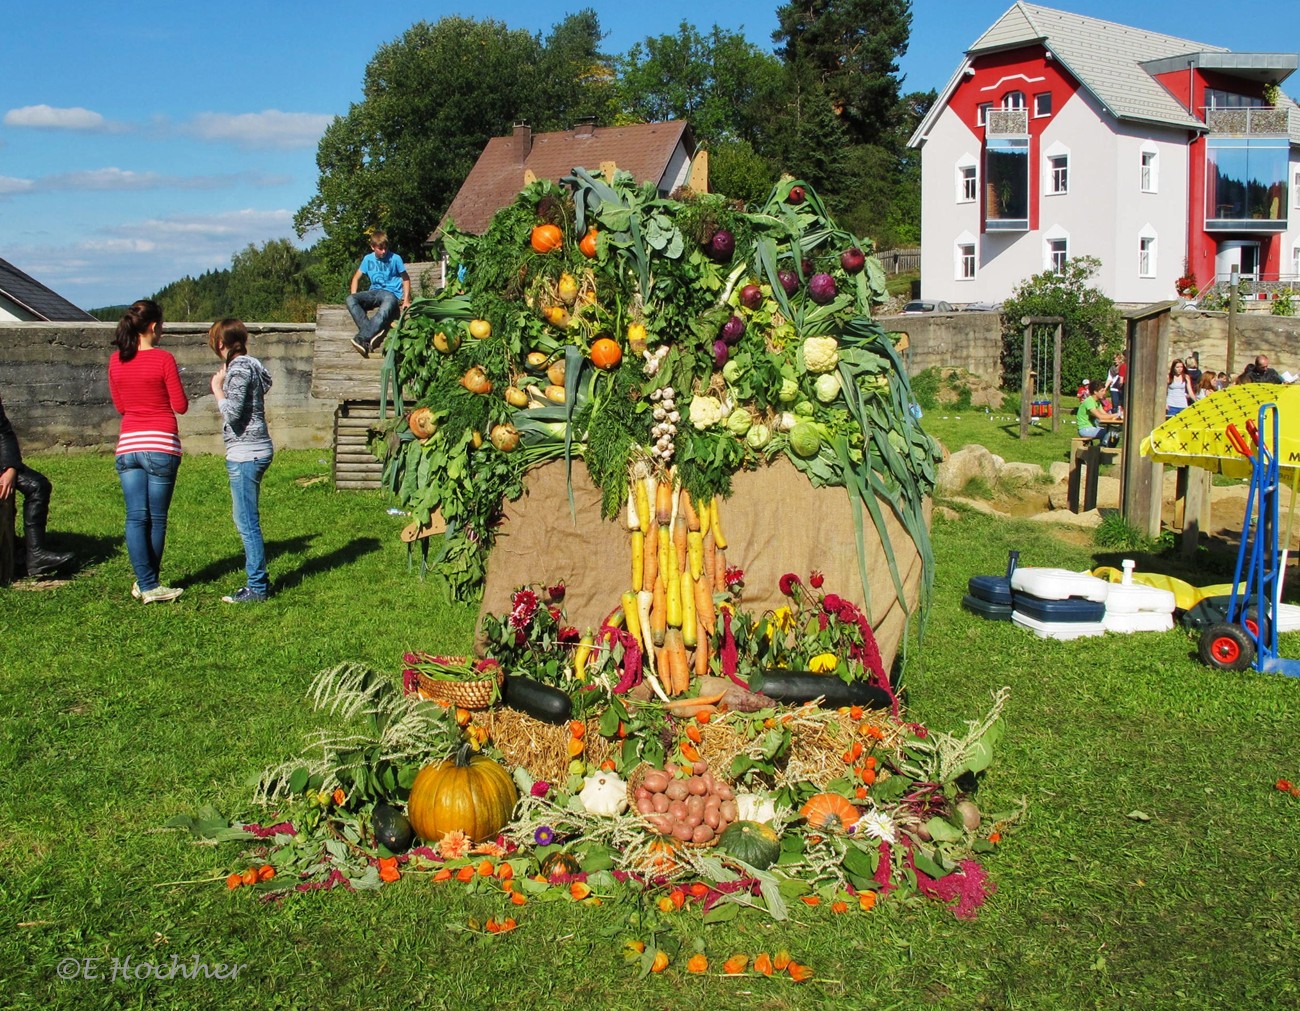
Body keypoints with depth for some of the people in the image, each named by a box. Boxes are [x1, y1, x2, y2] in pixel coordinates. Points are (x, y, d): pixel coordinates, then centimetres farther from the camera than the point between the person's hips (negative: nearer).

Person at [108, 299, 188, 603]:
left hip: (128, 446, 4)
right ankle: (149, 584, 14)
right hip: (161, 444, -4)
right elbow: (181, 406, -4)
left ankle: (146, 584, 2)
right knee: (156, 519, 6)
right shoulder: (163, 359, -9)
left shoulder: (116, 361, 5)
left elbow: (120, 407, 15)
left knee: (135, 518, 4)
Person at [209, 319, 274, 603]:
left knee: (247, 523, -5)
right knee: (248, 521, 16)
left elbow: (232, 412, -21)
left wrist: (218, 388, -7)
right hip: (256, 450, 10)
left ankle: (257, 587, -1)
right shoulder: (249, 365, 15)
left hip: (245, 453, -10)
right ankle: (259, 580, 23)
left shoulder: (239, 369, -14)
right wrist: (222, 386, 13)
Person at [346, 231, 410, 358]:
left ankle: (362, 338, -43)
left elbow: (406, 279, 9)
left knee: (387, 308, -42)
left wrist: (406, 300, -3)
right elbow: (356, 278, 17)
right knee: (350, 299, -26)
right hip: (374, 292, 4)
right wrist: (354, 297, 1)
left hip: (391, 293, -4)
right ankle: (373, 332, -41)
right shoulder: (368, 259, 11)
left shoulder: (395, 258, 2)